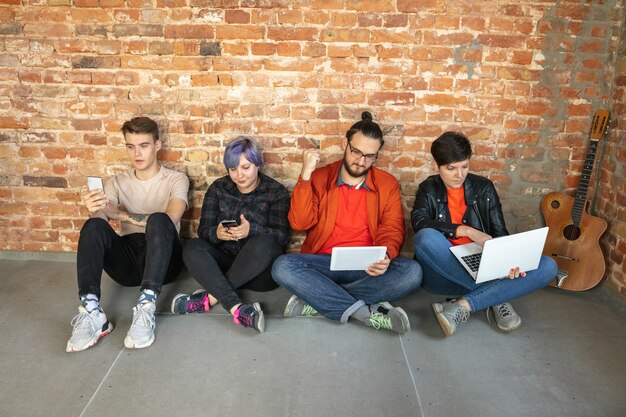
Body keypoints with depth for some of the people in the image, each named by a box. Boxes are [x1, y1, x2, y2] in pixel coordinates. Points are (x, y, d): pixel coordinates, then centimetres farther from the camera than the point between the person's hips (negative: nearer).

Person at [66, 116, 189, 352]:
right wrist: (95, 209, -29)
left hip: (163, 259, -2)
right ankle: (91, 313, -37)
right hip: (127, 261, 3)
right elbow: (101, 217, -5)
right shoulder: (117, 182, 15)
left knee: (159, 221, -33)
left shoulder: (175, 180, 6)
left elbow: (170, 219, -14)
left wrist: (122, 214, -19)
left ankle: (146, 310, -44)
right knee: (94, 226, -24)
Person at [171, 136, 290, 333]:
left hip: (261, 271, -2)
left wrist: (251, 230, -31)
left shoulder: (276, 191, 0)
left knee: (264, 243, -34)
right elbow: (203, 231, 0)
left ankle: (211, 296, -28)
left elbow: (281, 236, -12)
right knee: (191, 247, -25)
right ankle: (237, 308, -40)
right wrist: (217, 233, -25)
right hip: (225, 262, 3)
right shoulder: (218, 188, 7)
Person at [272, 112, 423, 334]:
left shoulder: (387, 184, 7)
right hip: (323, 263, 0)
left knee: (412, 272, -28)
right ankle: (366, 312, -27)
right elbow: (300, 223, -6)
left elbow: (392, 229, 2)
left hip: (367, 267, 1)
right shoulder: (320, 177, 4)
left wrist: (386, 256, -21)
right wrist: (305, 175, -14)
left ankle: (314, 301, -24)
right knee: (282, 267, -29)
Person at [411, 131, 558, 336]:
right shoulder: (429, 190, 5)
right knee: (426, 237, -34)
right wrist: (468, 231, -25)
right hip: (444, 272, -2)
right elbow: (419, 222, -16)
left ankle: (464, 305, -30)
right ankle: (496, 296, -23)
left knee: (548, 266, -19)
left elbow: (500, 233, 4)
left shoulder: (483, 187, 9)